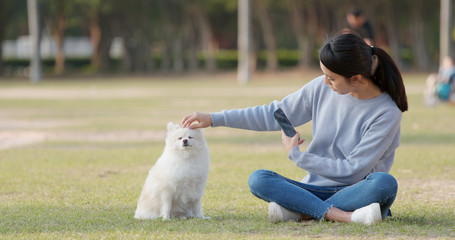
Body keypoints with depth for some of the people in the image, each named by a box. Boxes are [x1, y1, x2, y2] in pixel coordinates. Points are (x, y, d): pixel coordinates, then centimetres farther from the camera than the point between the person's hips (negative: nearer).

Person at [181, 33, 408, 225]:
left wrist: (297, 155, -9)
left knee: (384, 183, -39)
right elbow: (274, 114, 9)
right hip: (317, 188, 4)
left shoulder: (387, 113, -14)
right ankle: (344, 216, -37)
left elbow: (351, 169, -14)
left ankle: (298, 212, -33)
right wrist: (213, 119, 6)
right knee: (258, 179, -22)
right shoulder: (321, 88, -1)